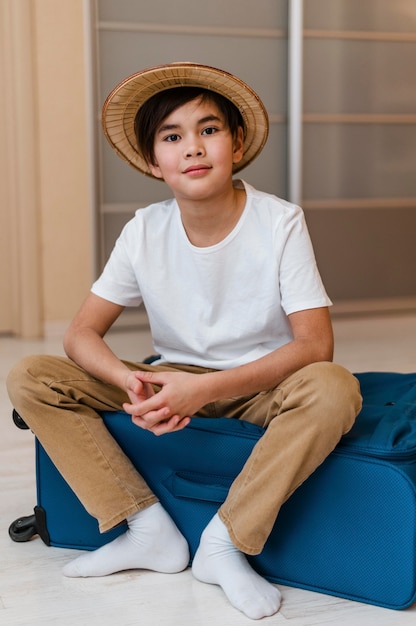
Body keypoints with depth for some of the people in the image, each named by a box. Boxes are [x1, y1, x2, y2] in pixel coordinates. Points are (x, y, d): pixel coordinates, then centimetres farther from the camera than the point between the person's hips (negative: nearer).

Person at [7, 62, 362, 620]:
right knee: (28, 378, -13)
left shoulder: (280, 223, -15)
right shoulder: (145, 232, -7)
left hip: (260, 387, -2)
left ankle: (225, 543, -20)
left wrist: (206, 388, -32)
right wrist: (131, 383, -29)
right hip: (175, 381, 3)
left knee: (334, 389, -37)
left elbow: (315, 345, -20)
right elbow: (81, 333, -5)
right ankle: (150, 531, -10)